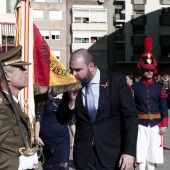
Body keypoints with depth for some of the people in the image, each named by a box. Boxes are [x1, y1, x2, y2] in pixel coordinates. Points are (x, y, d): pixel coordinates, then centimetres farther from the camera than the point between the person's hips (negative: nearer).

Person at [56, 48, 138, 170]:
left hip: (112, 153, -2)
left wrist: (129, 151, -14)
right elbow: (62, 119, 4)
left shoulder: (116, 81, -9)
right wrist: (71, 100, -14)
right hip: (84, 154, 3)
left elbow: (130, 116, -8)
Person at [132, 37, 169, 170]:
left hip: (155, 124, 2)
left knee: (154, 155, 7)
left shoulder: (160, 87, 5)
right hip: (140, 125, -1)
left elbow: (164, 107, 5)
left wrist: (164, 125, -2)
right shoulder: (135, 87, 1)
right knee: (141, 156, -1)